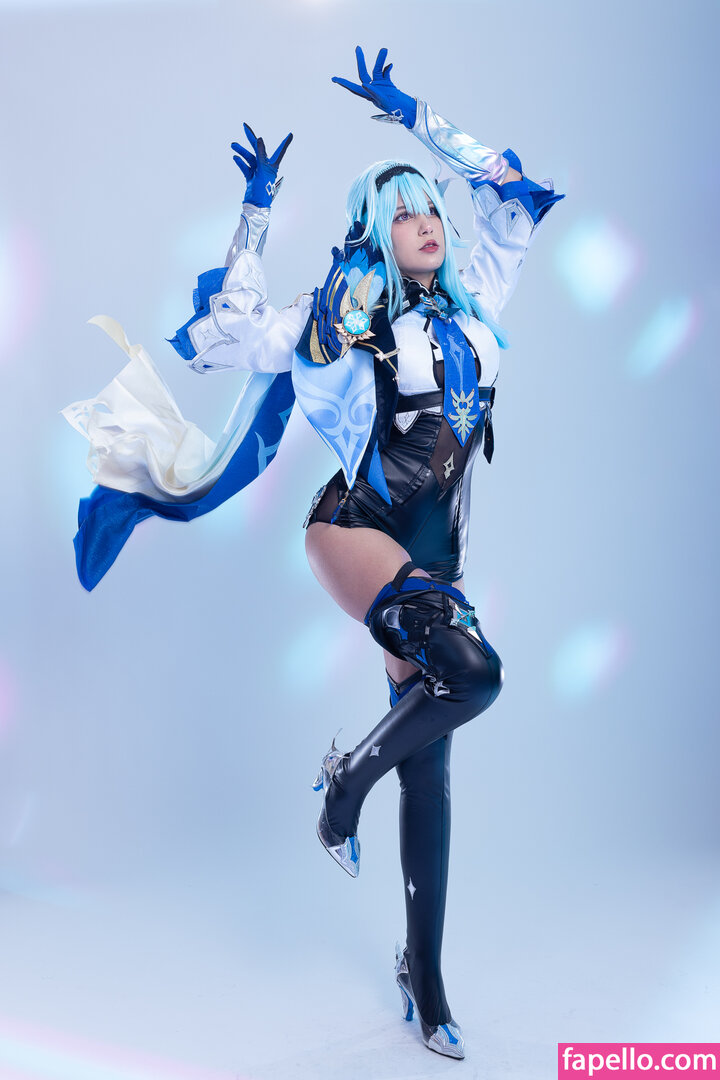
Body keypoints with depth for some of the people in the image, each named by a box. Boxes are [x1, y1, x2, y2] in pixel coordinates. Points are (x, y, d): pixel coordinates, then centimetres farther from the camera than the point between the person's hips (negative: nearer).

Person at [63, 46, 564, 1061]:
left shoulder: (470, 306, 10)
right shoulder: (336, 320, -2)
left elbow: (510, 195, 21)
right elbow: (222, 335, -5)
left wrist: (414, 116, 23)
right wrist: (257, 214, -2)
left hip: (434, 558, 5)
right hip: (355, 531, -5)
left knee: (430, 767, 7)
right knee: (473, 672, -32)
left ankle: (424, 973, 20)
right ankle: (347, 778, -2)